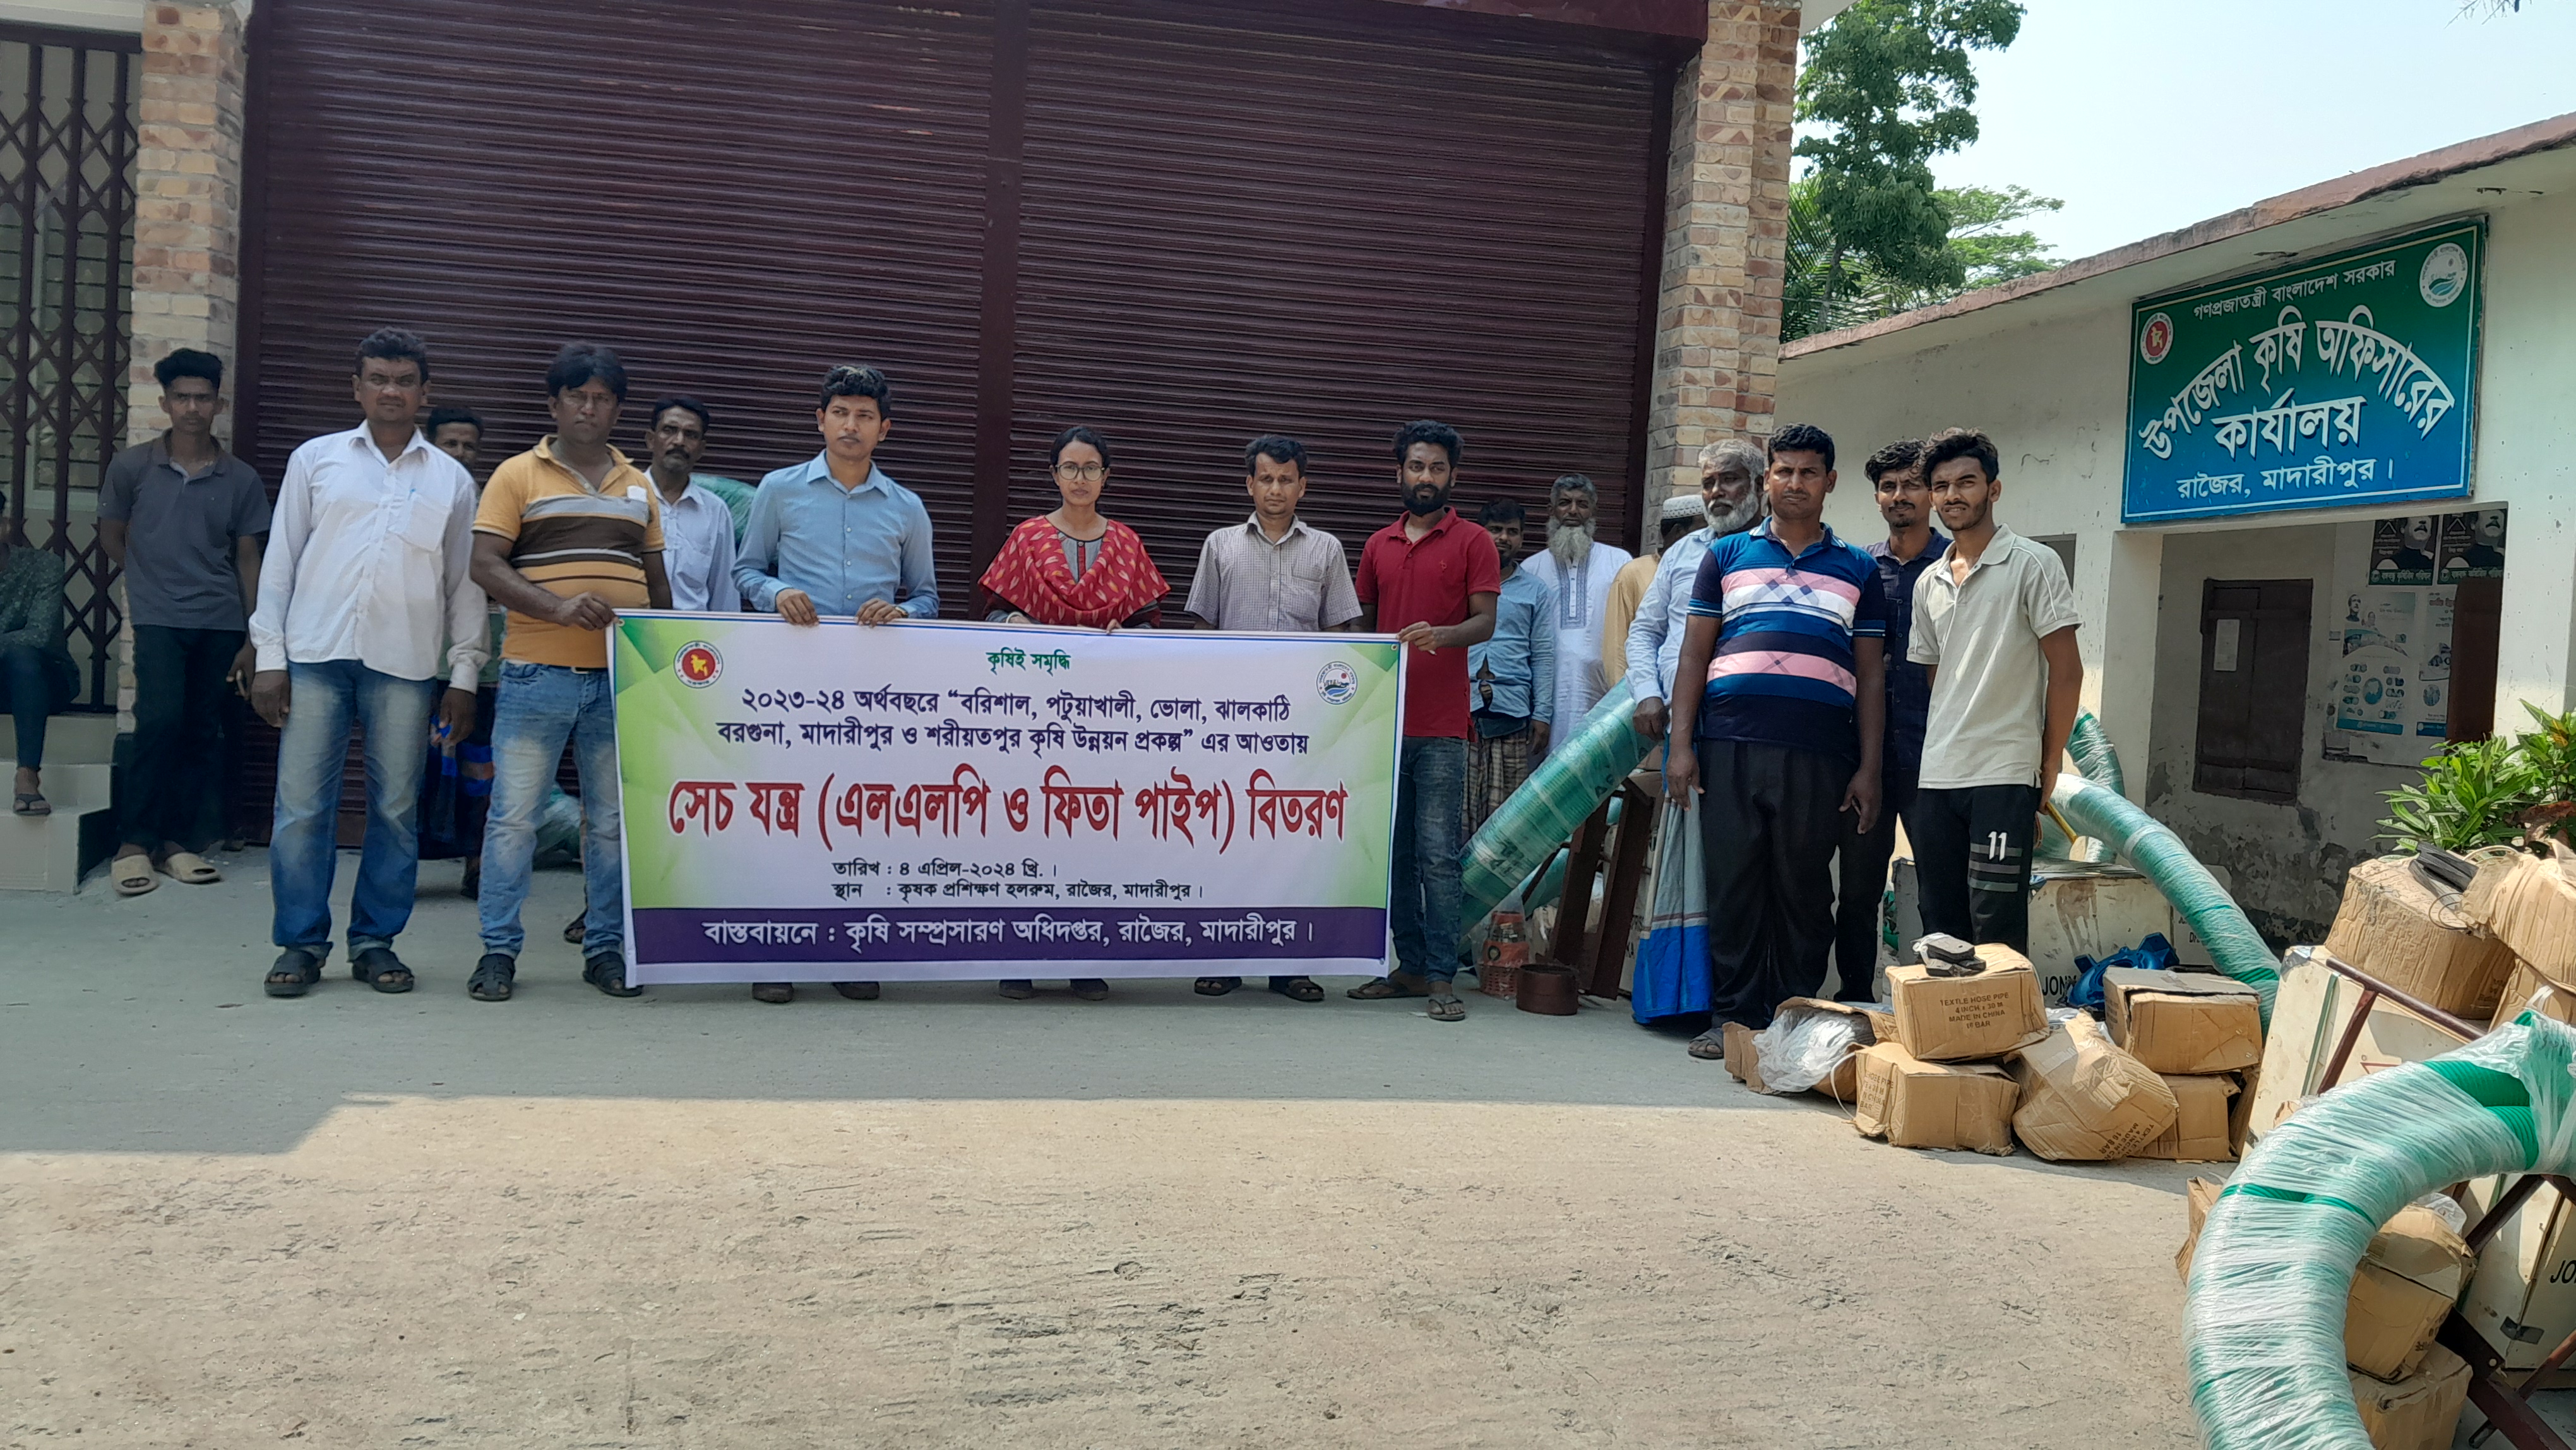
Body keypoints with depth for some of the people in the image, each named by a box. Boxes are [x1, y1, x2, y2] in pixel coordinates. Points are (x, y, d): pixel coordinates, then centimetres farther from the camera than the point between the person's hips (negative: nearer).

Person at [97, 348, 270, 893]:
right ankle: (134, 843, -5)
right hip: (159, 619, -2)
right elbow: (111, 536, 14)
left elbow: (248, 561, 6)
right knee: (160, 721, -15)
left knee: (203, 733, 3)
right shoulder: (132, 467, 1)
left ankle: (179, 841, 13)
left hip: (221, 624, 2)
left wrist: (252, 639, 3)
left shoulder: (241, 479, 4)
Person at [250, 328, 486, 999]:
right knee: (301, 806, -2)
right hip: (316, 656, 0)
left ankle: (375, 941, 13)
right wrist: (269, 655, 2)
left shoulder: (451, 480, 12)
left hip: (404, 665, 1)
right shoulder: (316, 459, 11)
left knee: (396, 810, 3)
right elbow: (280, 559, 9)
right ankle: (302, 943, 8)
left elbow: (465, 584, 11)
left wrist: (464, 676, 5)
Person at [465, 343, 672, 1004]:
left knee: (613, 820, 7)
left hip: (621, 677, 3)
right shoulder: (518, 476, 4)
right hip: (538, 673, -3)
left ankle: (606, 947, 15)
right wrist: (559, 607, -19)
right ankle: (499, 949, 7)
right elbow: (485, 565, -5)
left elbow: (657, 581, 21)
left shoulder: (638, 487, 17)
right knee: (514, 813, -2)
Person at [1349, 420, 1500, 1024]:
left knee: (1438, 855, -7)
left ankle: (1441, 977, -3)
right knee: (1396, 853, 8)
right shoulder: (1377, 546, 16)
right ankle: (1410, 966, 16)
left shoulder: (1473, 543, 3)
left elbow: (1485, 621, -3)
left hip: (1441, 727, -4)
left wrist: (1440, 634, -23)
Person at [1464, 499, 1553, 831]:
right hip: (1460, 707, 0)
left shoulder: (1537, 591, 14)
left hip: (1511, 712, 0)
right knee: (1459, 805, -7)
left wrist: (1542, 716, 2)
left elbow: (1543, 656, 11)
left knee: (1504, 811, -2)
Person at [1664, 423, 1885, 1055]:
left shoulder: (1857, 569, 16)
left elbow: (1871, 676, 14)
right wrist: (1681, 746, 2)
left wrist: (1868, 770, 6)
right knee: (1733, 885, 1)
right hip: (1730, 747, 0)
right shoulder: (1728, 555, 15)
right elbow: (1694, 655, 11)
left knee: (1805, 890, 4)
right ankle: (1734, 1016, 10)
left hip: (1819, 754, 0)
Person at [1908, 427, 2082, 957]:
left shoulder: (2033, 565, -3)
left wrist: (2048, 771, -5)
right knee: (1942, 929, 10)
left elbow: (2066, 671, -5)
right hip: (1936, 778, 6)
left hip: (2004, 777, -6)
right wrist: (1932, 761, 11)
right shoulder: (1929, 584, 15)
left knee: (1997, 930, -6)